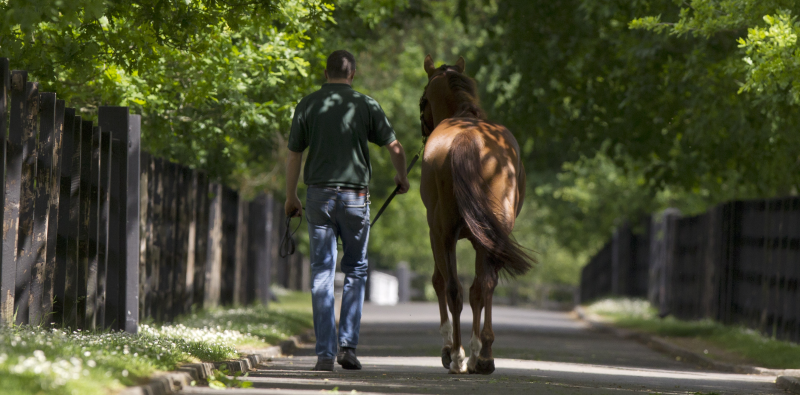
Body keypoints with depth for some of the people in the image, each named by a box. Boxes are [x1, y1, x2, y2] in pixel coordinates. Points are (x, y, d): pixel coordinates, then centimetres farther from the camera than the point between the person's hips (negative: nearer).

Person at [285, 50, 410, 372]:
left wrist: (291, 197, 16)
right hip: (355, 196, -1)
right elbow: (395, 148, 2)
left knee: (322, 273, 3)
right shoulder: (366, 105, 0)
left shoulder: (307, 106, 3)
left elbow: (294, 155, 5)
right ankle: (347, 344, 1)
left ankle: (325, 353, -1)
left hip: (319, 194, 1)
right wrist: (401, 177, 21)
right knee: (356, 270, 12)